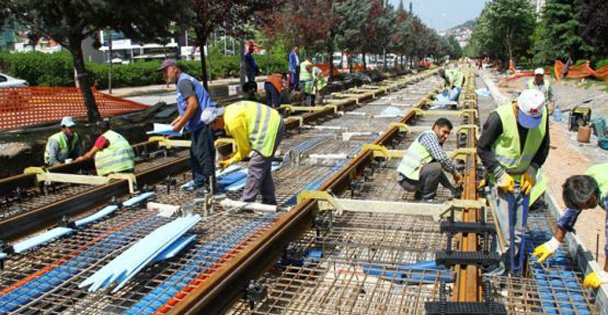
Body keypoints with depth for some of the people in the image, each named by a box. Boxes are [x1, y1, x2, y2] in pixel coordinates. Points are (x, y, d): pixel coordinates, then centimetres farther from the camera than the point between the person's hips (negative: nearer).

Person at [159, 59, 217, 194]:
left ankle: (210, 185, 3)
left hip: (203, 123, -11)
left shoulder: (184, 81, -13)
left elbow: (193, 105, -22)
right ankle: (199, 182, 28)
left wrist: (180, 124, -16)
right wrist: (175, 122, 18)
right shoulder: (182, 81, 19)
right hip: (199, 124, 11)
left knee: (204, 154, -5)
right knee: (195, 154, 18)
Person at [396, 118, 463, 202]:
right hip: (408, 180, -10)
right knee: (437, 167, -25)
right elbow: (442, 157, -23)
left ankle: (420, 194, 18)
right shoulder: (429, 135, -11)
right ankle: (427, 199, -9)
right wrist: (455, 172, -10)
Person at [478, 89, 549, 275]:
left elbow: (543, 146, 9)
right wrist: (500, 175, -15)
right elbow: (482, 148, -13)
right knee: (504, 228, -4)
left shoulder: (543, 115, -6)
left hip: (523, 179, 5)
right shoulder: (499, 117, -22)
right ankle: (500, 266, 11)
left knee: (519, 230, 11)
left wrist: (532, 170, -2)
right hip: (502, 179, -4)